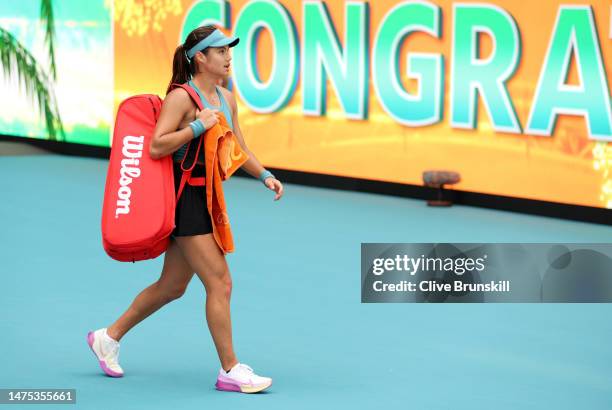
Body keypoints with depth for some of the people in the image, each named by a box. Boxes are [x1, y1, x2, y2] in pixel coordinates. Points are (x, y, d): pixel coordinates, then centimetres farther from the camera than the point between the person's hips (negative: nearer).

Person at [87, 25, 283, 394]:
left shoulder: (227, 99, 12)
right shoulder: (181, 97, -14)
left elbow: (238, 149, 21)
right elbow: (156, 147, -21)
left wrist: (265, 176, 8)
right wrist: (198, 126, -25)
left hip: (205, 198, 9)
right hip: (184, 196, -9)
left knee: (173, 286, 16)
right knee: (220, 283, -10)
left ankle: (109, 337, 31)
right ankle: (230, 370, -3)